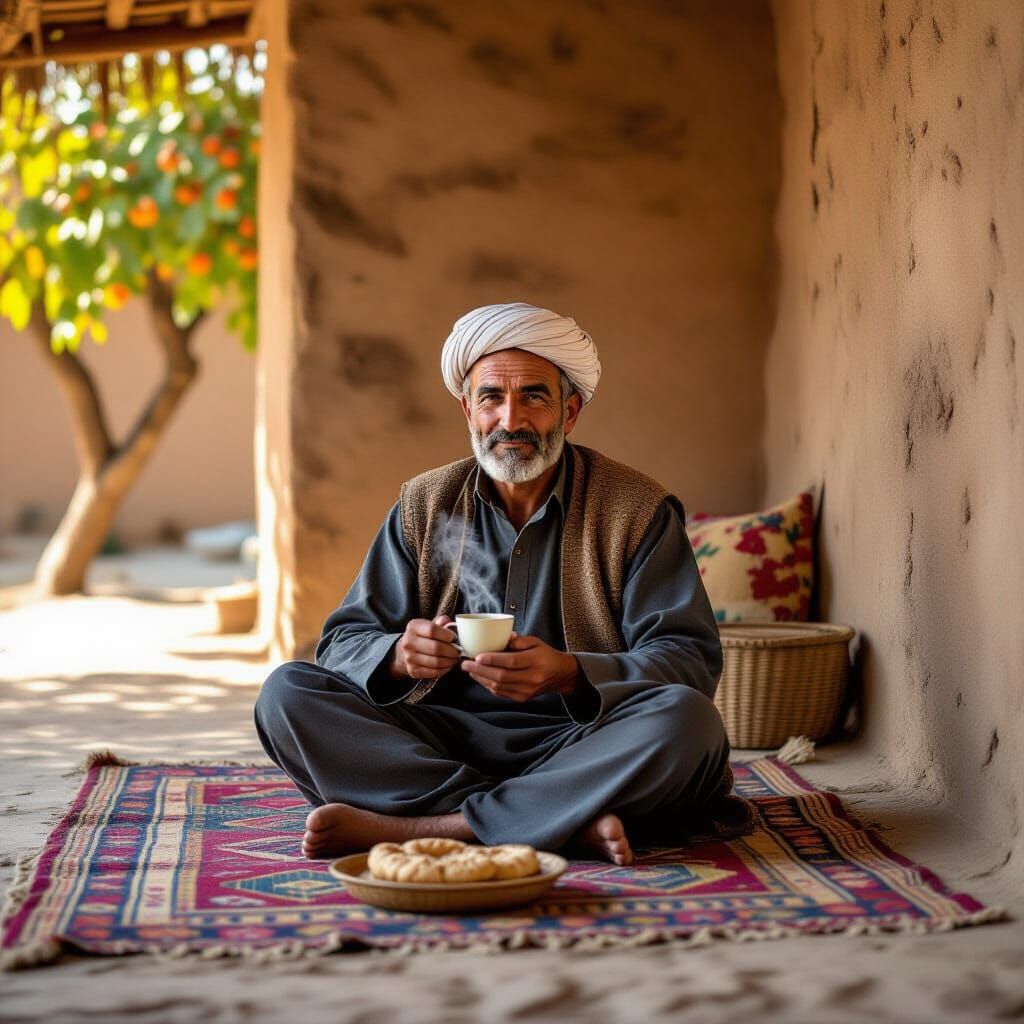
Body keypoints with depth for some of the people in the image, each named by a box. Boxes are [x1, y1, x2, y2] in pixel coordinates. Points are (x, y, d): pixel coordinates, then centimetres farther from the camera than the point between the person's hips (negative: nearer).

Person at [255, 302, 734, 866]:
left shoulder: (638, 510, 3)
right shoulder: (423, 505, 11)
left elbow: (691, 658, -7)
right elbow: (343, 640, 7)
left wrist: (569, 672, -26)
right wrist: (399, 655, -19)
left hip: (578, 744, -2)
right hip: (445, 742, 3)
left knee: (687, 720, -33)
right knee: (288, 694, -18)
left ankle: (407, 828, -32)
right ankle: (566, 822, -29)